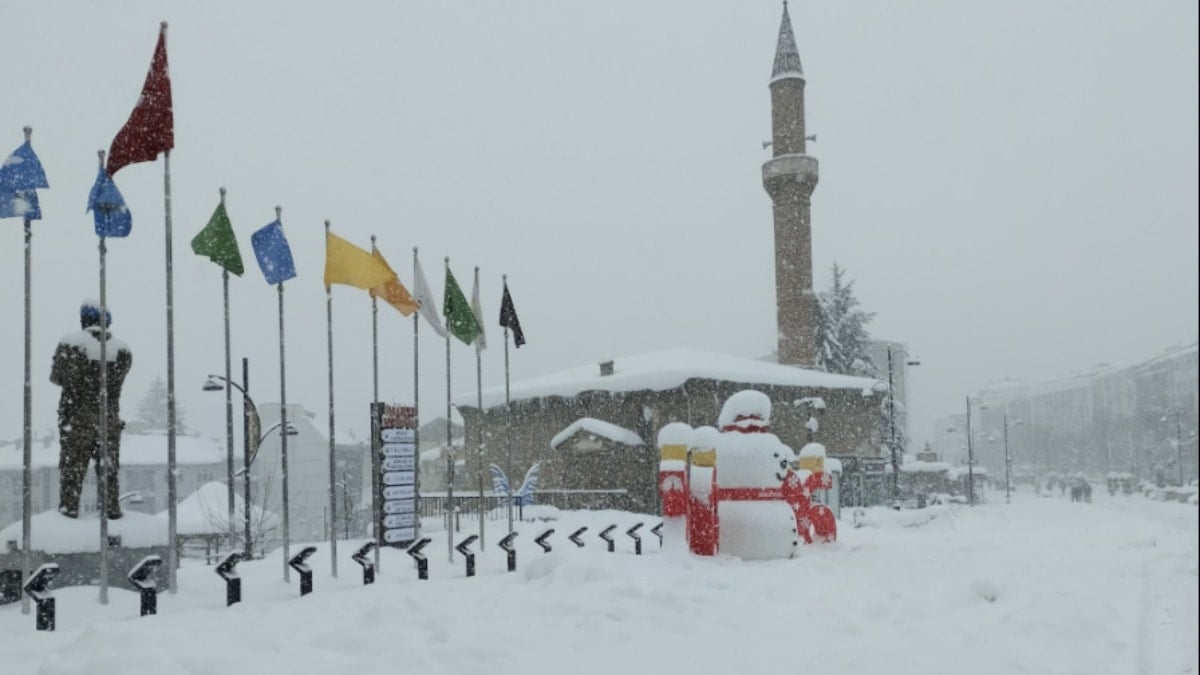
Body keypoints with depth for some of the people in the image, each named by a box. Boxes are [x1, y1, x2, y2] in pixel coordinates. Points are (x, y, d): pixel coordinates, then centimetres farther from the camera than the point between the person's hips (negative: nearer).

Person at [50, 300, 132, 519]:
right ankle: (112, 507, 15)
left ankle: (69, 506, 12)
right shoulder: (123, 349, -3)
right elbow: (118, 378, 7)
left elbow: (56, 377, 0)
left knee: (72, 464, 10)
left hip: (76, 416, -2)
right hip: (109, 417, 2)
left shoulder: (71, 344, -11)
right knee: (108, 466, 14)